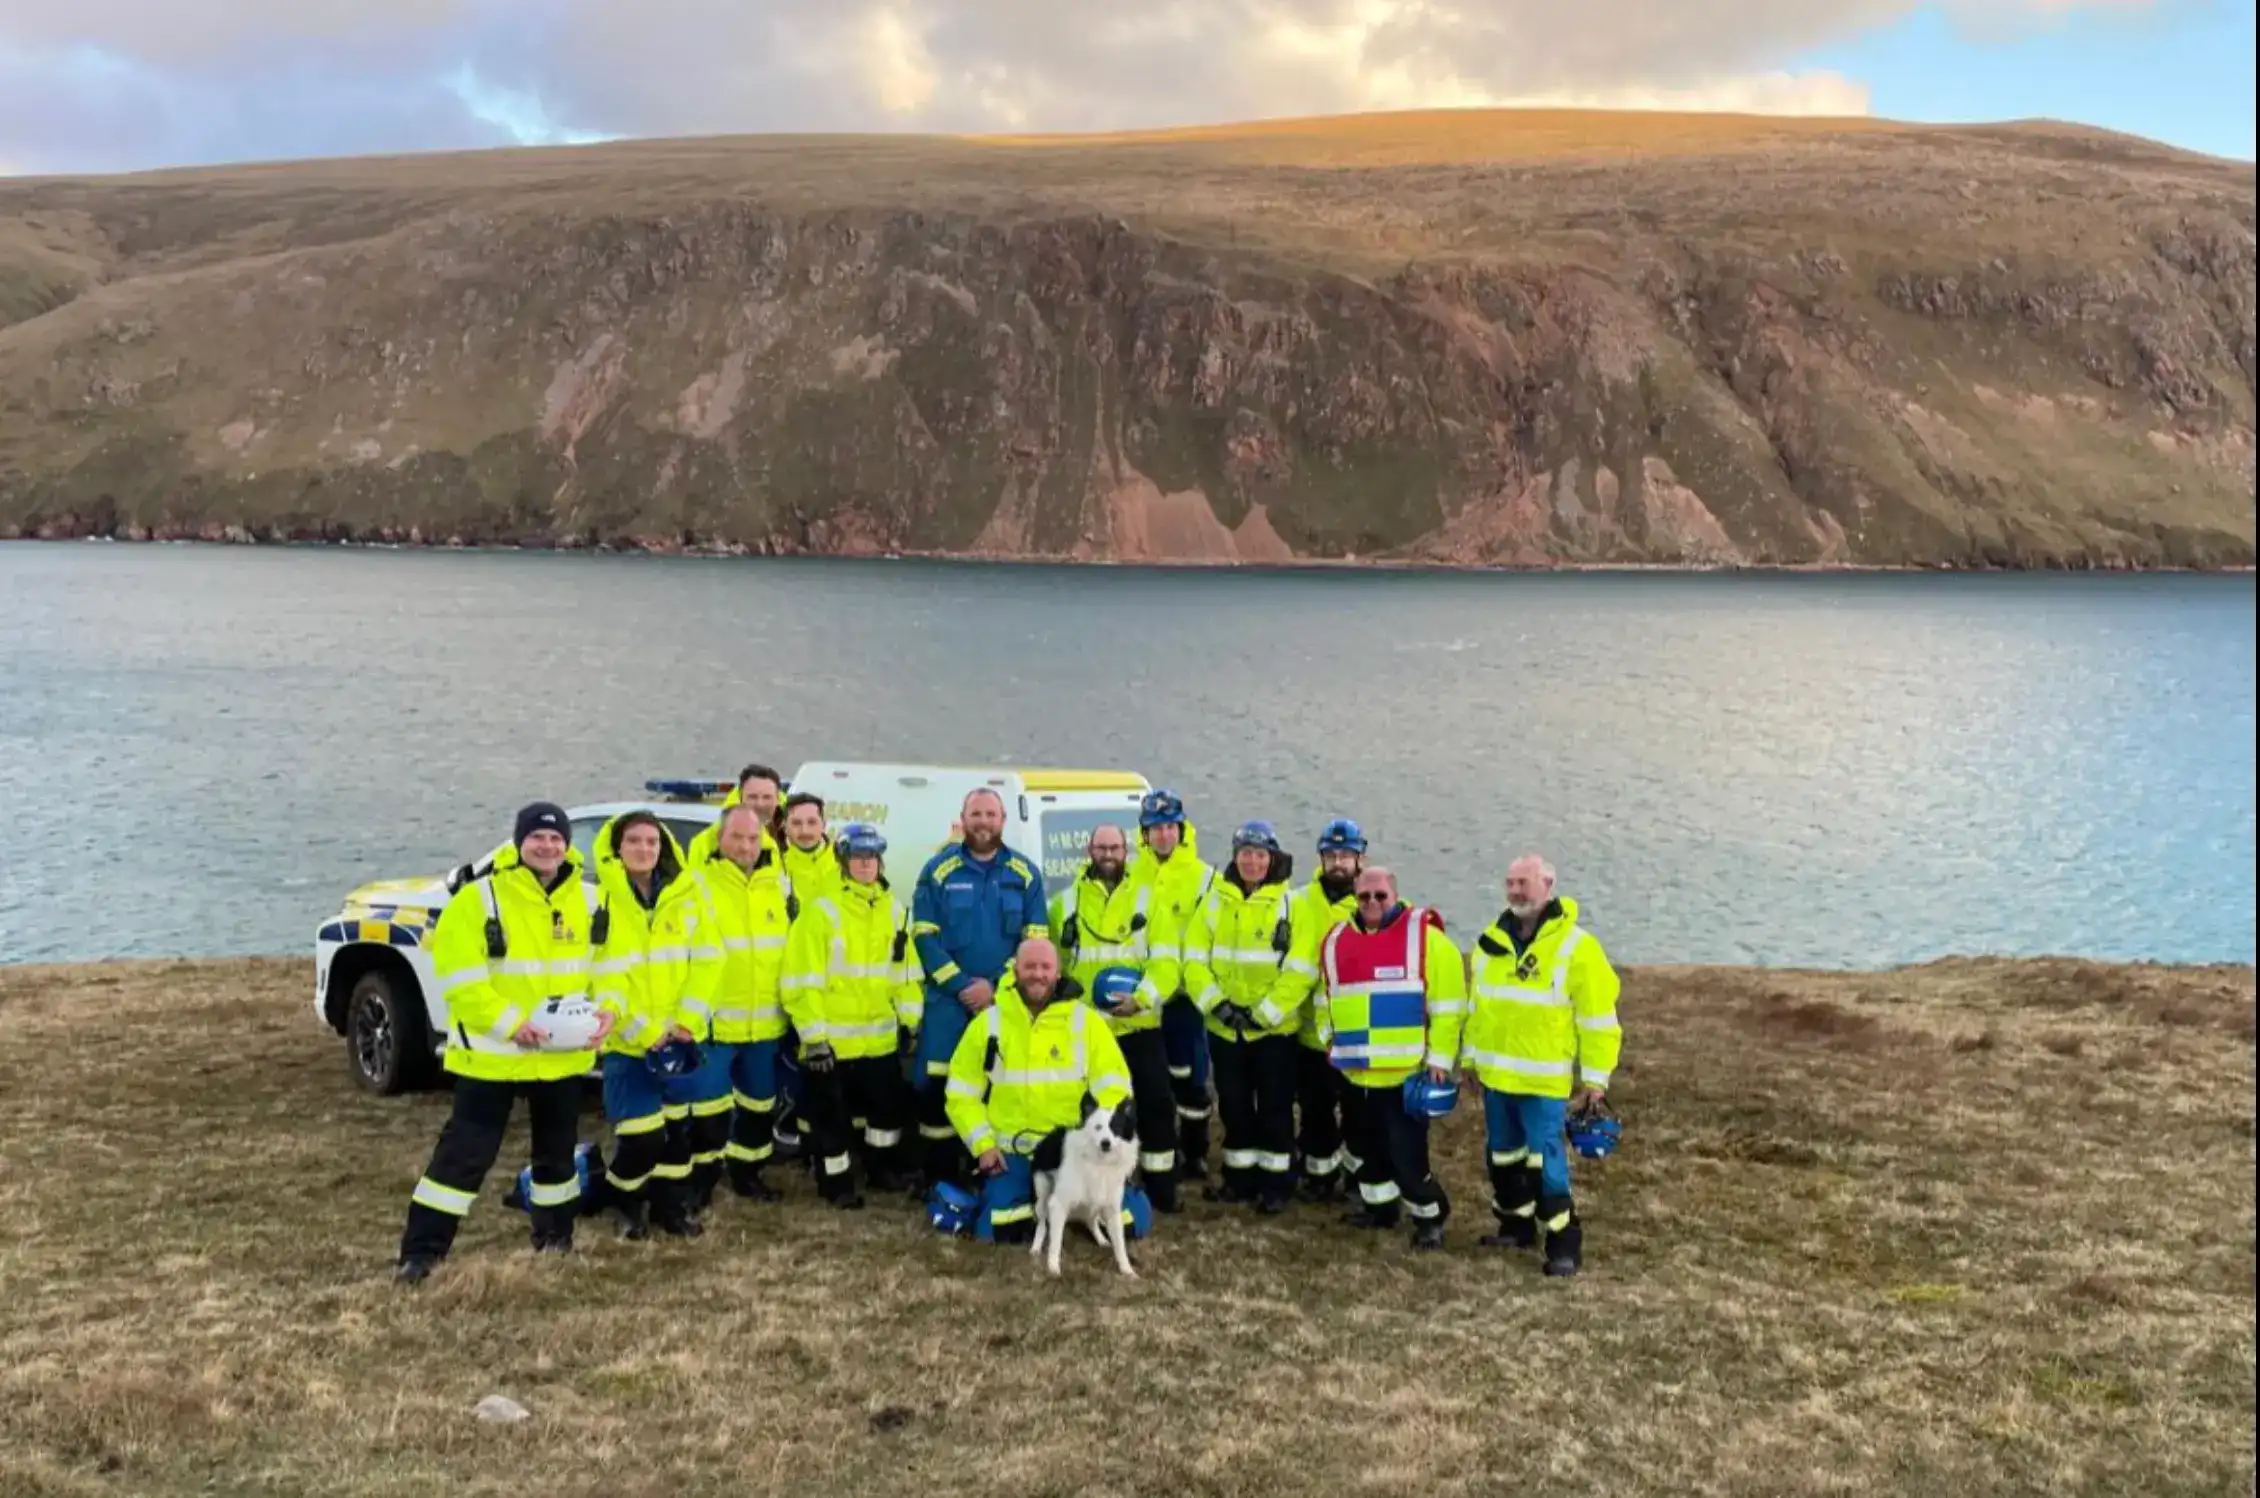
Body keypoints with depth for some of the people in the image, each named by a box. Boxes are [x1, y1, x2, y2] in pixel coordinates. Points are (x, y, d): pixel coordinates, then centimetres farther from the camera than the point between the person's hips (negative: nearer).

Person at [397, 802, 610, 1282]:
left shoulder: (587, 901, 3)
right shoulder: (478, 899, -13)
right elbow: (460, 979, -16)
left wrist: (605, 1011, -9)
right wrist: (510, 1023, -23)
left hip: (563, 1054, 5)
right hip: (492, 1053, -5)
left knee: (557, 1149, 19)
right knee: (465, 1152, -3)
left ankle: (554, 1233, 37)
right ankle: (422, 1249, 5)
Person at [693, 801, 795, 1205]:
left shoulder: (777, 882, 8)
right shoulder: (700, 883, -10)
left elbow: (790, 947, 18)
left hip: (764, 1022, 5)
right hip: (714, 1020, -5)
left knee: (759, 1102, 16)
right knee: (709, 1105, -1)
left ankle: (746, 1173, 31)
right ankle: (700, 1179, 15)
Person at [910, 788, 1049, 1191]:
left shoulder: (1025, 874, 5)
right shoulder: (938, 870, 2)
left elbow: (1036, 941, 2)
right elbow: (924, 937, -3)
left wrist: (996, 987, -8)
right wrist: (962, 986, -12)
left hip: (1008, 1002, 1)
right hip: (948, 1000, -1)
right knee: (937, 1088, -3)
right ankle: (941, 1180, 7)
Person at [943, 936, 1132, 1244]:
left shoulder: (1084, 1021, -2)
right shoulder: (988, 1023, 2)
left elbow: (1113, 1087, -3)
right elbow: (962, 1094, 6)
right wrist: (983, 1144, -7)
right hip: (1011, 1152, 0)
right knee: (996, 1232, -18)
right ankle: (1029, 1202, 19)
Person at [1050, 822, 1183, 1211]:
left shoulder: (1148, 899, 3)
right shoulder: (1066, 902, 8)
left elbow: (1165, 962, -7)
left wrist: (1141, 997, -23)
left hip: (1138, 1025, -1)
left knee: (1156, 1103, -1)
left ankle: (1161, 1188, 11)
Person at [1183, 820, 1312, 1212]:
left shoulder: (1291, 903, -5)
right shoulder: (1215, 900, 4)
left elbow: (1300, 970, -12)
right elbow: (1195, 959, 0)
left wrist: (1264, 1013, -17)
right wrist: (1216, 1003, -13)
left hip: (1274, 1028, -3)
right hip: (1223, 1027, 3)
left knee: (1274, 1108, 5)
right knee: (1234, 1105, 13)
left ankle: (1276, 1183, 16)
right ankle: (1239, 1177, 26)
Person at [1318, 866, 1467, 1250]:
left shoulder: (1424, 936, -8)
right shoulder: (1336, 941, 9)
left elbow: (1447, 1005, -9)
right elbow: (1328, 998, 25)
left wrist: (1440, 1057, -12)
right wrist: (1331, 1038, 14)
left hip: (1407, 1073, -6)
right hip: (1356, 1072, 6)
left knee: (1406, 1151, -6)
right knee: (1366, 1145, 18)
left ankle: (1430, 1216, 14)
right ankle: (1379, 1206, 37)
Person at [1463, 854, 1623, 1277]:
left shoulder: (1576, 946, -12)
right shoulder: (1491, 940, 6)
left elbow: (1598, 1017, -10)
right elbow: (1477, 1003, 17)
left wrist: (1595, 1077, -10)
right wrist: (1470, 1056, 17)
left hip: (1544, 1079, -6)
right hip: (1495, 1074, 6)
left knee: (1545, 1161, -7)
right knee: (1504, 1156, 16)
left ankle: (1564, 1243, 3)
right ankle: (1516, 1225, 32)